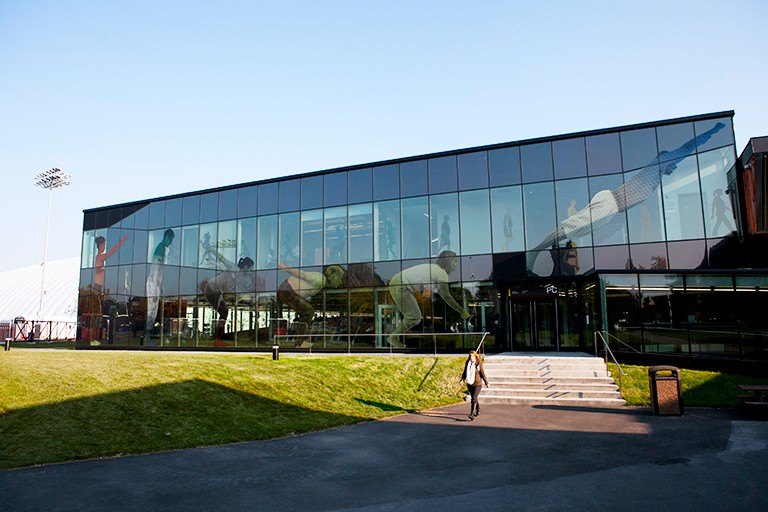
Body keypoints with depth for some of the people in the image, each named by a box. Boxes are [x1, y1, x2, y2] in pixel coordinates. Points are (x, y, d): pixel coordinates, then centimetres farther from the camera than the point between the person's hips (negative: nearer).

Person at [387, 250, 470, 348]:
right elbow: (447, 297, -12)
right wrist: (462, 311, -5)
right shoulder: (442, 274, -11)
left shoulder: (434, 267, 19)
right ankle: (393, 337, 4)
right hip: (400, 287, -10)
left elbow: (441, 293, 26)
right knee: (414, 317, -7)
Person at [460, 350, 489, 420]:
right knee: (473, 398, 17)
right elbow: (465, 372, 11)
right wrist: (462, 380, -4)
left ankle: (472, 414, -17)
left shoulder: (478, 364, -10)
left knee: (474, 398, -16)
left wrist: (487, 383, 3)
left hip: (477, 384, -5)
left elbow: (482, 373, -3)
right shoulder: (467, 363, 2)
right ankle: (477, 411, 37)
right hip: (469, 384, 5)